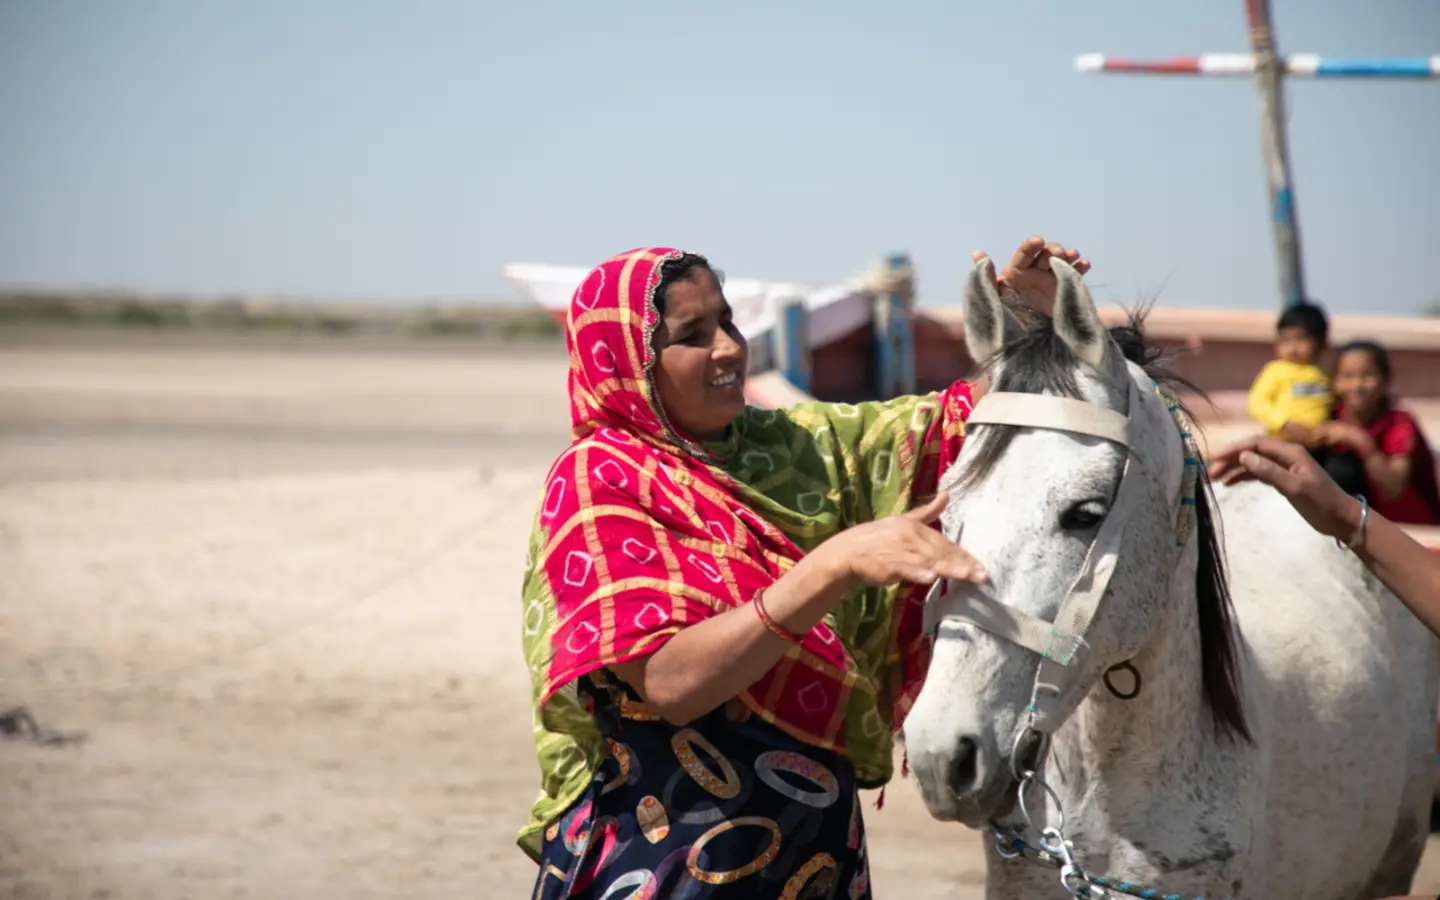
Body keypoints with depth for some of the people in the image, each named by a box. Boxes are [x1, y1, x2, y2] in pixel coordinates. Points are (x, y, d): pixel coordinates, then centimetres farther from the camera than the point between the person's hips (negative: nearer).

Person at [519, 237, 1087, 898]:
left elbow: (955, 426, 10)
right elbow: (670, 682, -26)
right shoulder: (596, 483, -13)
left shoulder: (786, 445, 6)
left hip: (814, 845, 6)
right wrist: (837, 565, -34)